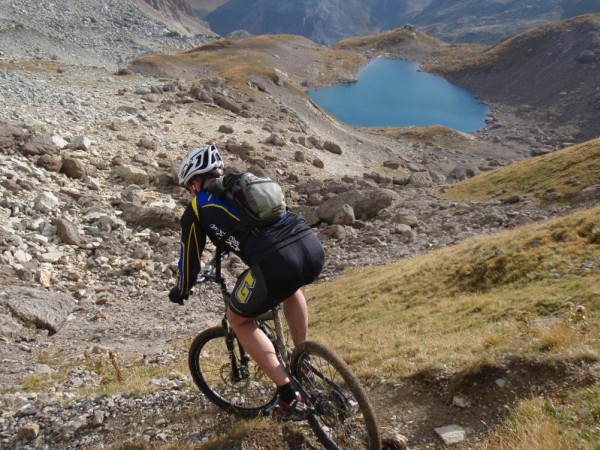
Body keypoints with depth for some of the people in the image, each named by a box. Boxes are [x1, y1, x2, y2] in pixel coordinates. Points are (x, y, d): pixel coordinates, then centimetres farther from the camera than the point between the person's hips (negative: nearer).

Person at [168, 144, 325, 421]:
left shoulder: (197, 209, 15)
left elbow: (190, 260, 23)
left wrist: (180, 292, 43)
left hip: (276, 265, -6)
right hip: (313, 247, 6)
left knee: (238, 320, 23)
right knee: (290, 286, 41)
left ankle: (290, 398, 17)